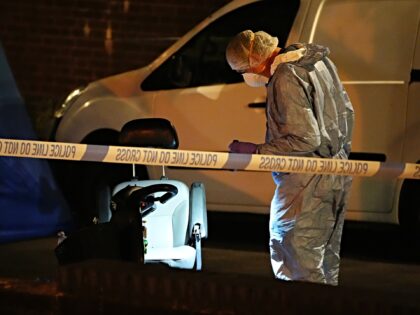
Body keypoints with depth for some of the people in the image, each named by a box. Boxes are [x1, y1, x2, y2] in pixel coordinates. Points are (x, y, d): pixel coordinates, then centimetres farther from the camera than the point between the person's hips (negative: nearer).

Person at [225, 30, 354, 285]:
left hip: (306, 184, -10)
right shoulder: (319, 60, 10)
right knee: (326, 261, 17)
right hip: (336, 175, 10)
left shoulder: (286, 79, -20)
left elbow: (306, 138, -24)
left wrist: (257, 152, -18)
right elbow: (346, 111, 19)